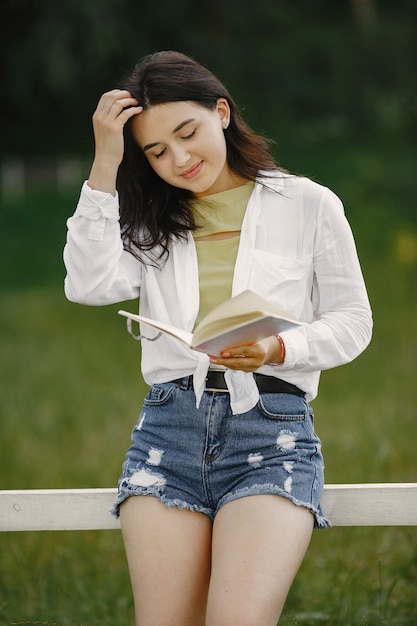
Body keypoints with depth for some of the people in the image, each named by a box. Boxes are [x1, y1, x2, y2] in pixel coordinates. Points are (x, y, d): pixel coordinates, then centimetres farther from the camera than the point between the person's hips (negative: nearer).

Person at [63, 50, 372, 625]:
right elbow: (88, 287, -2)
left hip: (274, 431, -3)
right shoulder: (150, 222, 16)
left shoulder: (308, 205, 9)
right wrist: (105, 168, -4)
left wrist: (278, 350, -12)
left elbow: (352, 320, 8)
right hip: (168, 428, 3)